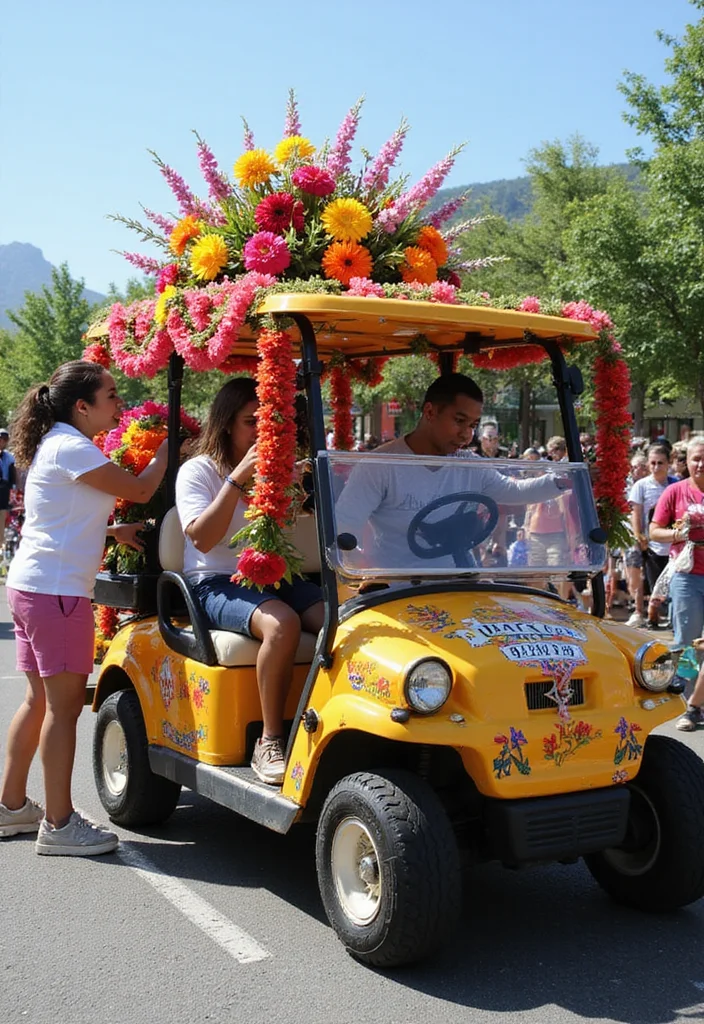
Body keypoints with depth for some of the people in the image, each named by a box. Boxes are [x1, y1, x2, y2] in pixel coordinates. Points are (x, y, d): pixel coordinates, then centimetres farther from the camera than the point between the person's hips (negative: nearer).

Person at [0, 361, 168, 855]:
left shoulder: (54, 445, 17)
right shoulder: (72, 449, -14)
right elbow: (140, 490, -11)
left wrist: (114, 531, 12)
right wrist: (171, 444, 2)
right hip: (56, 590, -10)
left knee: (40, 699, 16)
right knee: (65, 704, -5)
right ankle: (59, 824, 1)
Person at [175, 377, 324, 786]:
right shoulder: (199, 471, 1)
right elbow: (202, 538, -15)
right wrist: (237, 478, -19)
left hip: (275, 577, 5)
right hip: (218, 584, -5)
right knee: (283, 623, -36)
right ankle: (269, 742, -28)